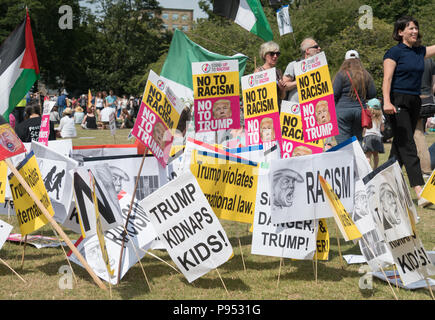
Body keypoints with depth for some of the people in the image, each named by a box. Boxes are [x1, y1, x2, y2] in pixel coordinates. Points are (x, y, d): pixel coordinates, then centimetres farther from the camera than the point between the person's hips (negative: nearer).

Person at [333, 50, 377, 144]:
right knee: (358, 140, 12)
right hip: (360, 111, 4)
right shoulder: (366, 75, 6)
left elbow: (334, 94, -7)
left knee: (343, 142, -4)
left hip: (343, 110, -4)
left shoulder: (341, 74, -5)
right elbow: (372, 95, 6)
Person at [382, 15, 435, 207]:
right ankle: (419, 190, -20)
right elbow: (387, 79, -11)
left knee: (400, 145, 10)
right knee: (407, 146, -13)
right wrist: (387, 102, -23)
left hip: (415, 103, 7)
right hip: (398, 102, -7)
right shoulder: (394, 52, -4)